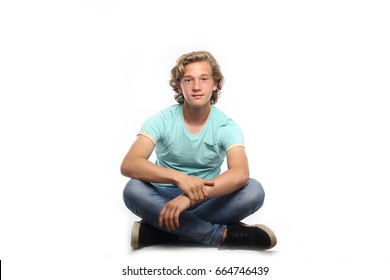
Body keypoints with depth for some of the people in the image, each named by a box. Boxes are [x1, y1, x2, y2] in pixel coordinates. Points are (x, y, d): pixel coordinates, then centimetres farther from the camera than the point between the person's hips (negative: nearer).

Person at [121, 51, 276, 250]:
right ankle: (224, 235, -28)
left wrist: (191, 197, -43)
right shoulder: (161, 121, -9)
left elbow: (240, 173, -28)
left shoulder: (226, 127, -9)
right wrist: (179, 178, -41)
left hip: (207, 200, 1)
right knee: (133, 190, -33)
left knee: (254, 191, -27)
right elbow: (128, 164, -25)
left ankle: (161, 229, -26)